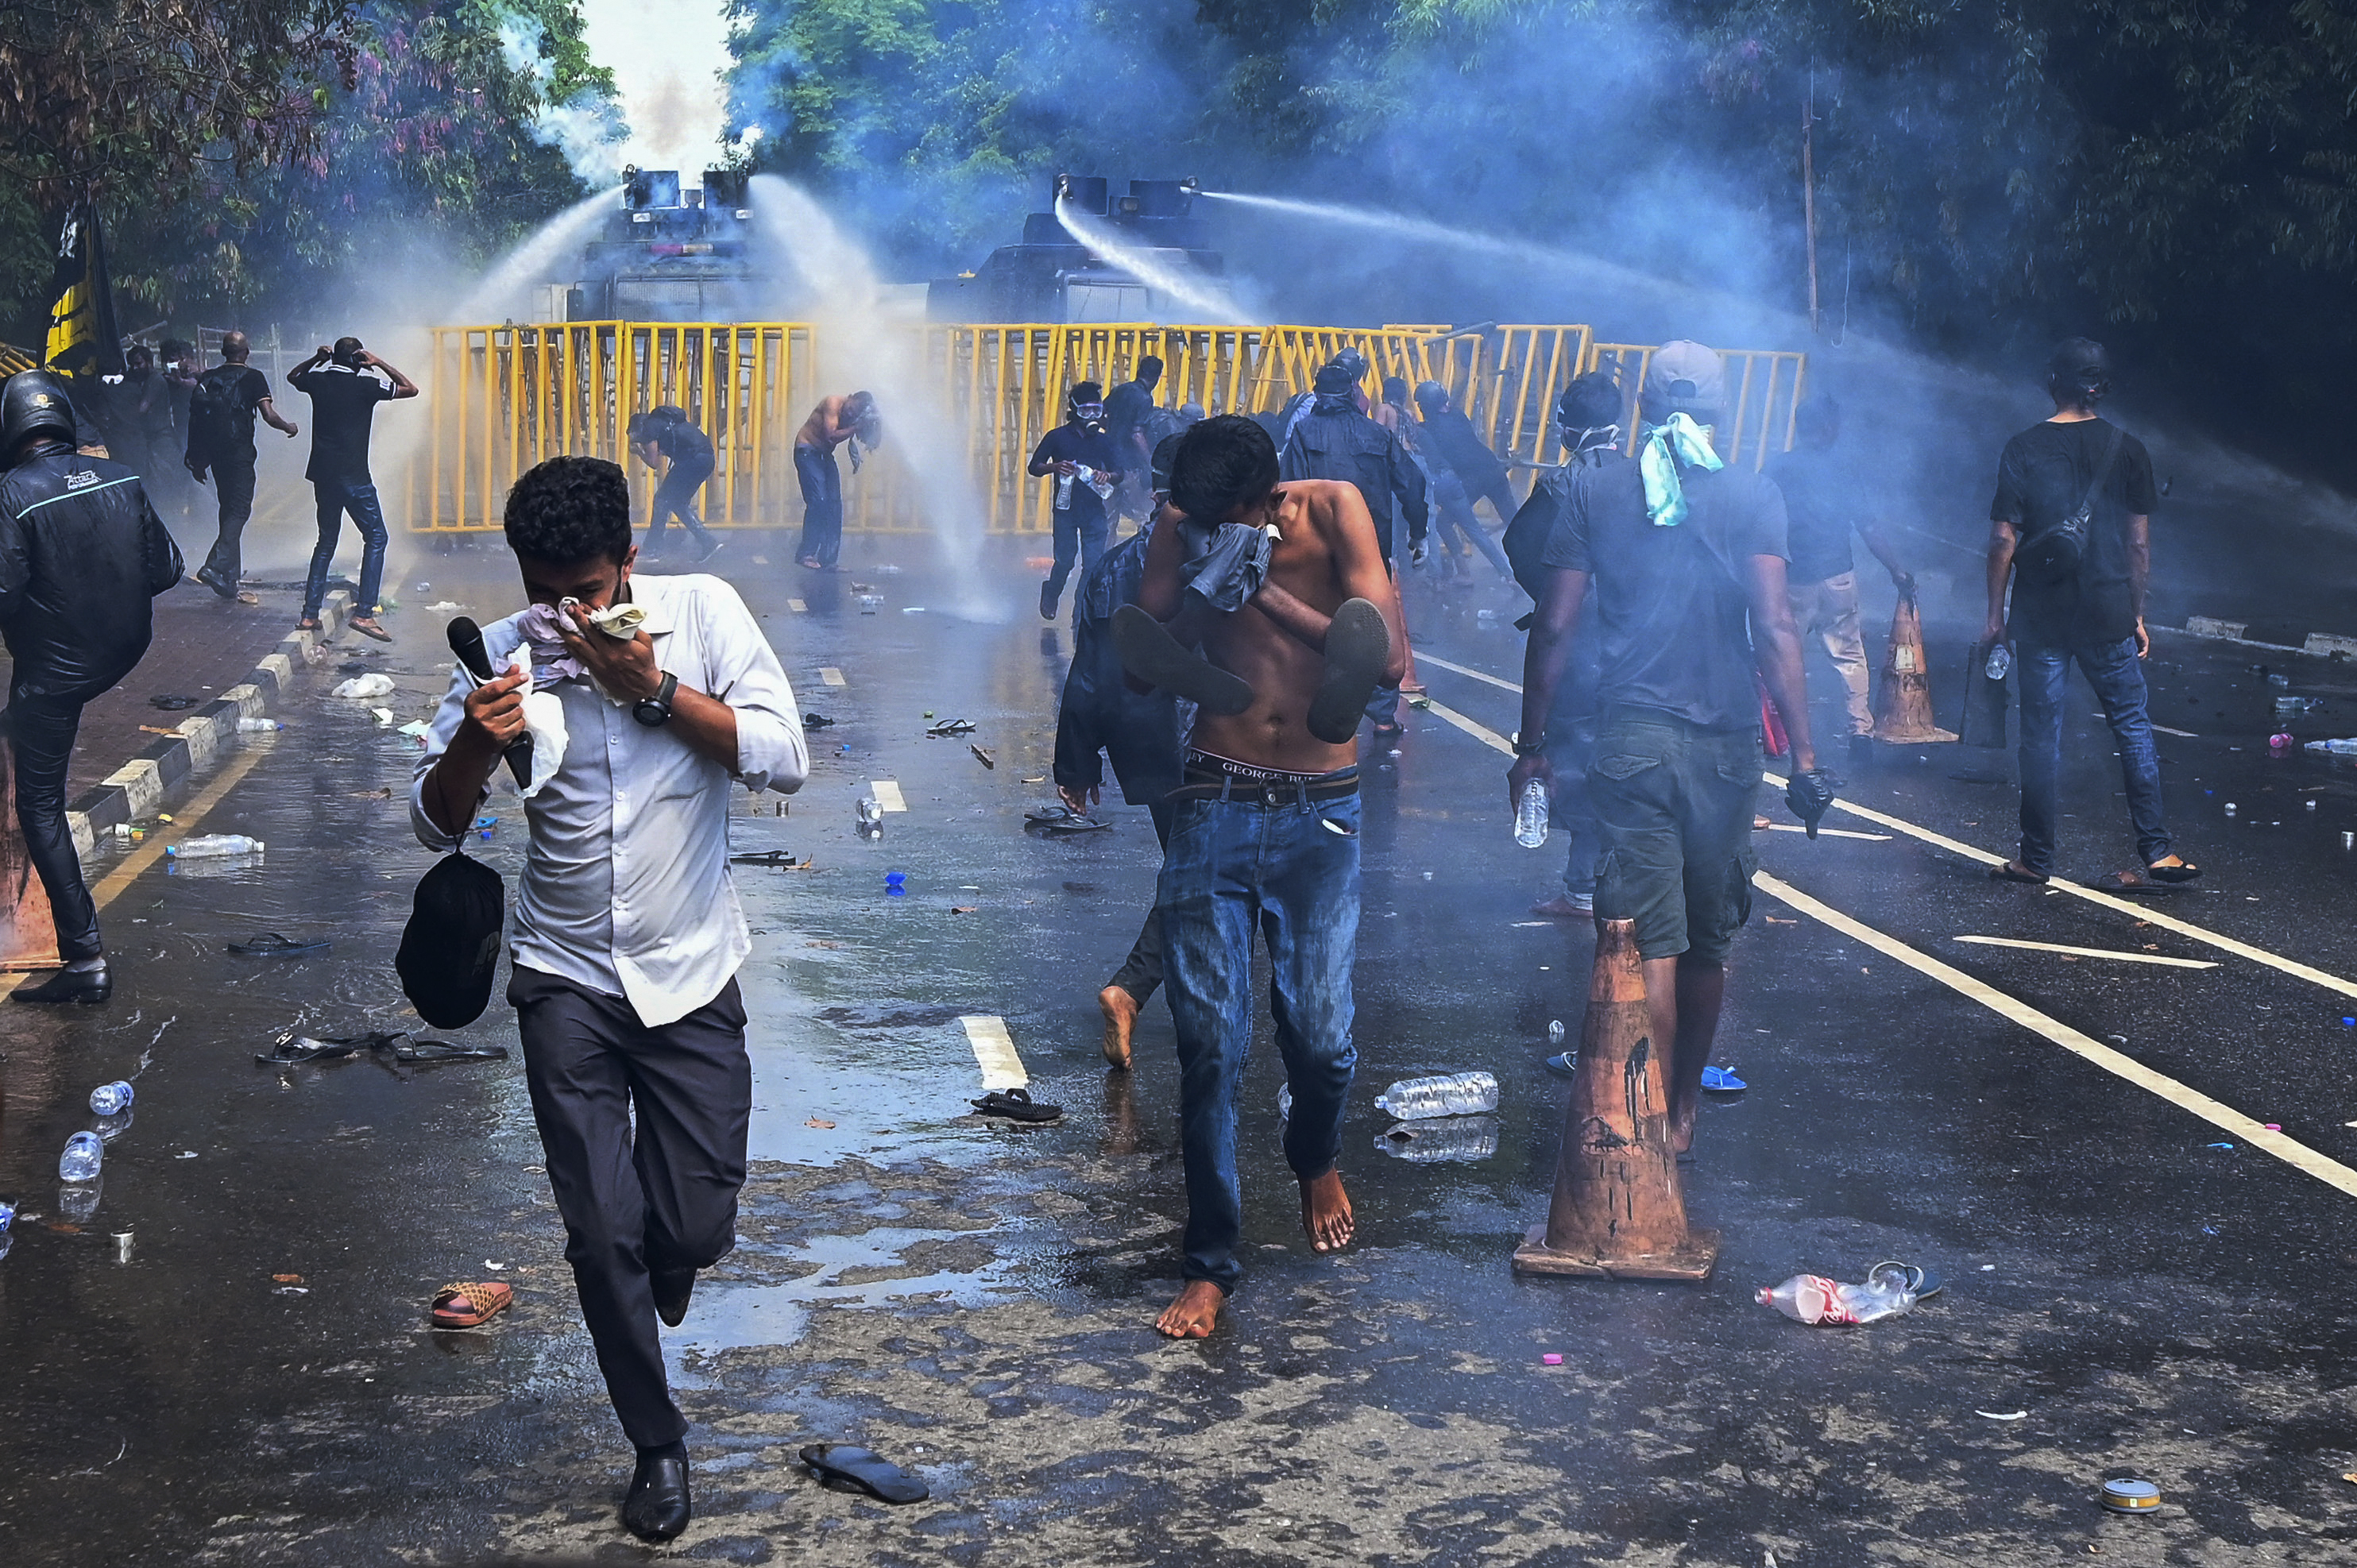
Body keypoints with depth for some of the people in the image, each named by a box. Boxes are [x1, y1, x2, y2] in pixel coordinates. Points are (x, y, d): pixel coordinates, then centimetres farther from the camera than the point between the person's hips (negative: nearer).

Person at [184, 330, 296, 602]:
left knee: (228, 508, 17)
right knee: (239, 510, -7)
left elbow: (194, 418, 10)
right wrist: (289, 428, 10)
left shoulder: (207, 378, 11)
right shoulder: (252, 378, -3)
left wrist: (196, 460, 16)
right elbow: (269, 416, -11)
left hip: (214, 452, 5)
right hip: (239, 451, -5)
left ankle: (231, 573, 21)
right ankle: (215, 566, -25)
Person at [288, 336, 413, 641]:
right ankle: (364, 613, -12)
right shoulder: (365, 385, -7)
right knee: (375, 538, 1)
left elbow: (292, 376, 31)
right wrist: (380, 364, 3)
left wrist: (317, 359, 20)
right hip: (353, 476, -6)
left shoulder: (318, 380, 7)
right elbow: (411, 389, 3)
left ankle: (309, 614, 13)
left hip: (323, 474, 6)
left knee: (326, 542, 16)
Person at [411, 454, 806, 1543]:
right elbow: (436, 824, -3)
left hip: (691, 974, 0)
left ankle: (663, 1255, 42)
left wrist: (653, 688, -25)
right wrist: (476, 740, -24)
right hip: (568, 981, 1)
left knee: (696, 1228, 2)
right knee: (604, 1231, 1)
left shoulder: (702, 613, -9)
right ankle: (657, 1445, 21)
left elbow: (785, 761, -17)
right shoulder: (504, 653, -6)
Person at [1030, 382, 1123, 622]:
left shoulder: (1103, 441, 11)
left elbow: (1119, 473, 11)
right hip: (1066, 509, -2)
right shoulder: (1057, 437, 3)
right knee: (1064, 561, 0)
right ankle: (1050, 599, 26)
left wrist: (1106, 476, -12)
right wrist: (1055, 467, -17)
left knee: (1094, 564, -5)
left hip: (1094, 511, 2)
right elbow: (1034, 468, 4)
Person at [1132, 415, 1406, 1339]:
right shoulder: (1185, 529, -1)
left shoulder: (1334, 511, -7)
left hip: (1319, 816, -1)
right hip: (1216, 807, 1)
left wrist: (1273, 595, -23)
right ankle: (1211, 1263, 11)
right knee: (1208, 1039, -3)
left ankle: (1316, 1160, 35)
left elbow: (1388, 658, -15)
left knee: (1319, 1031, -1)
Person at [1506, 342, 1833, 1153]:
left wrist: (1531, 744, 7)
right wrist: (1803, 755, -9)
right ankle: (1684, 1112, 28)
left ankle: (1651, 1126, -8)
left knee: (1650, 944, -2)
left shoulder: (1594, 489, 3)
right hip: (1726, 742, 1)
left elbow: (1555, 628, 0)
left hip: (1631, 740, -1)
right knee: (1708, 941, 15)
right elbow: (1773, 628, -9)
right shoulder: (1751, 494, 0)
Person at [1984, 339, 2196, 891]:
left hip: (2041, 615, -1)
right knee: (2133, 729, 8)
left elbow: (2004, 541, -6)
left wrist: (1995, 614, 3)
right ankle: (2158, 852, 4)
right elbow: (2139, 543, 4)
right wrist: (2137, 615, 13)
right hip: (2108, 615, 1)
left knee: (2041, 732, 5)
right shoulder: (2129, 450, 1)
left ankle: (2037, 858, 9)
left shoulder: (2024, 450, -4)